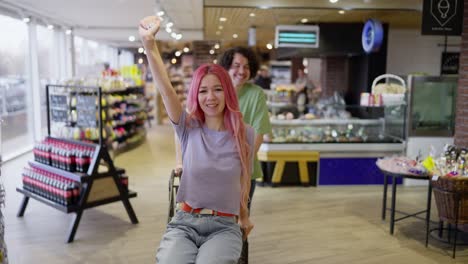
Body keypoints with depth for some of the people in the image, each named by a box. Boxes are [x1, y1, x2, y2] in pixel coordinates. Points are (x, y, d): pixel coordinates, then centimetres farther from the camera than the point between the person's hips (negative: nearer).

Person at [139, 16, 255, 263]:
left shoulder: (244, 134, 0)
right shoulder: (188, 128, -1)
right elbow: (165, 89, -18)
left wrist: (243, 215, 24)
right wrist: (149, 44, -31)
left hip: (224, 227, 0)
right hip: (184, 223, 1)